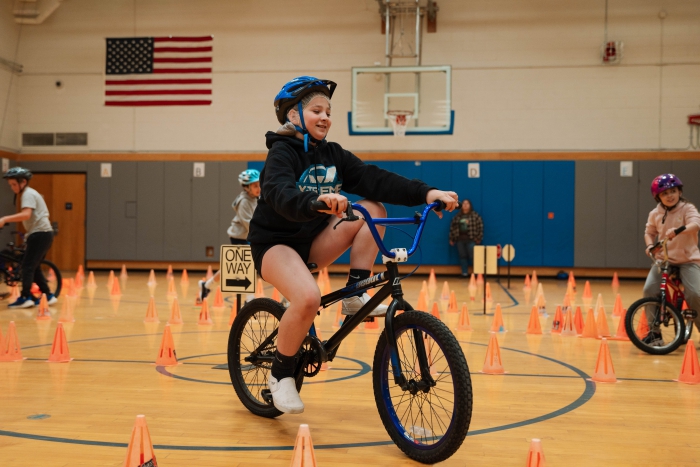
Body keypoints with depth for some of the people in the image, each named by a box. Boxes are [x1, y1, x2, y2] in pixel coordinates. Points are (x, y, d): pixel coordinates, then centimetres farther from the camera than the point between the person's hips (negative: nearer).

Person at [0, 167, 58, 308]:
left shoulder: (28, 194, -11)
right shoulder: (29, 193, 20)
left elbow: (26, 215, -28)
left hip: (40, 234, -10)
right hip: (42, 233, 10)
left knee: (27, 266, -12)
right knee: (33, 267, 13)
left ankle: (25, 298, -16)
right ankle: (48, 296, 15)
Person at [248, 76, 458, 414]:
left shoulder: (332, 154, 4)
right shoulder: (282, 153, -14)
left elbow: (373, 179, -9)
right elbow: (280, 194, -35)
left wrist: (426, 193, -22)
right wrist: (317, 200, -57)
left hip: (314, 241, 6)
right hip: (275, 242, -6)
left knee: (373, 209, -10)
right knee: (308, 298, -35)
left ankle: (355, 296, -8)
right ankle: (281, 373, -10)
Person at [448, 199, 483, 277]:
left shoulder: (475, 216, -1)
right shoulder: (457, 216, 9)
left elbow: (480, 227, -3)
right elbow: (452, 227, 11)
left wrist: (478, 239, -7)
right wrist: (451, 239, 7)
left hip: (471, 240, -4)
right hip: (460, 239, 4)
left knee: (473, 257, -5)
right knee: (462, 256, 6)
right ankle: (464, 273, 13)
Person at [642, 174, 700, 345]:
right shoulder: (655, 214, 3)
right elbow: (649, 232, 16)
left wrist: (678, 230, -45)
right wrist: (650, 245, -6)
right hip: (663, 259, 3)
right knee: (649, 289, -18)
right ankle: (654, 332, -6)